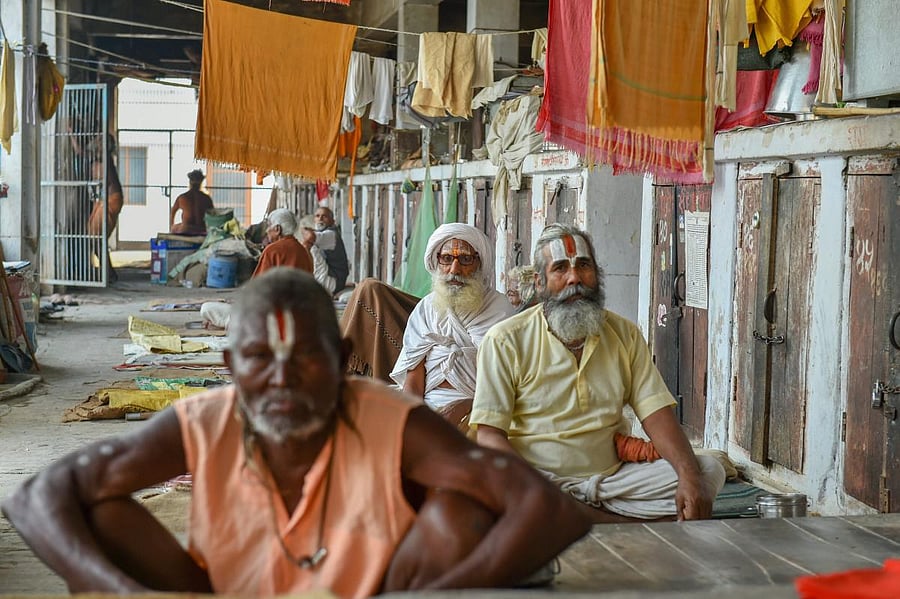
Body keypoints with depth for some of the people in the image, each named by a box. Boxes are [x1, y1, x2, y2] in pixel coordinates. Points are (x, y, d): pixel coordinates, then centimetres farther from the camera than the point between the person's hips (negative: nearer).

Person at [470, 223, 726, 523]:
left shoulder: (625, 335, 11)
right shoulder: (506, 340, -2)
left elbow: (656, 414, 2)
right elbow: (490, 434, -9)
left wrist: (690, 476, -18)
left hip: (612, 475, 4)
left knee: (709, 470, -14)